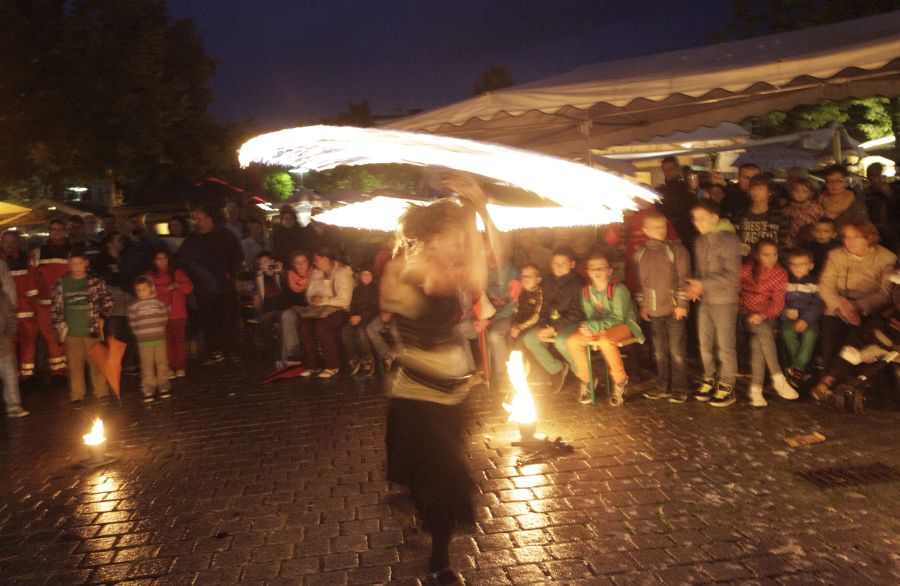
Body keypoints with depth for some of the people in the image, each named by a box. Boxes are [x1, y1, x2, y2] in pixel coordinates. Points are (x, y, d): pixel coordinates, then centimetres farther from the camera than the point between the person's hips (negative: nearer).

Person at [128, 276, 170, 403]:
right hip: (144, 341, -1)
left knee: (162, 364, 7)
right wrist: (141, 333, 2)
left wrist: (158, 329, 6)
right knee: (147, 366, 1)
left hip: (160, 339, 1)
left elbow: (164, 318, 9)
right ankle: (148, 390, 6)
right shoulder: (134, 307, -2)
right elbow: (132, 323, 2)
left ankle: (164, 387, 19)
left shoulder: (158, 303, 2)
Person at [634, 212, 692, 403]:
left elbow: (684, 279, -9)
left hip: (674, 309, -5)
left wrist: (682, 304, -12)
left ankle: (679, 389, 12)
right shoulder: (640, 254, 7)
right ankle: (663, 387, 25)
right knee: (659, 352, 13)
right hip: (653, 311, 5)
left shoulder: (677, 250, -7)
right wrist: (642, 305, 14)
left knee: (677, 351, 1)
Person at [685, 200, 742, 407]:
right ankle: (709, 379, 29)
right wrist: (694, 286, -4)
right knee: (705, 343, 13)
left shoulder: (729, 240, -13)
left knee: (725, 346, 2)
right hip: (704, 301, 6)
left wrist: (703, 285, -19)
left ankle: (727, 386, 14)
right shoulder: (700, 242, 9)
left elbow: (732, 275, -16)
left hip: (724, 301, -6)